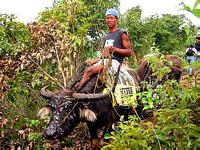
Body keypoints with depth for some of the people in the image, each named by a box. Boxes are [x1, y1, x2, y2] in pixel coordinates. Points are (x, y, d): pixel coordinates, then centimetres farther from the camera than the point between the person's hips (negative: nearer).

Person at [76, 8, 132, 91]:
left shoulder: (122, 34, 4)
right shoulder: (106, 36, 26)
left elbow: (129, 52, -4)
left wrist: (114, 49, -18)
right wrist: (93, 61, 13)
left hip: (114, 62, -8)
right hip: (104, 60, 8)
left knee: (89, 71, -28)